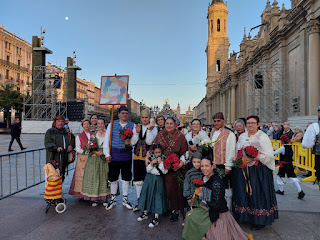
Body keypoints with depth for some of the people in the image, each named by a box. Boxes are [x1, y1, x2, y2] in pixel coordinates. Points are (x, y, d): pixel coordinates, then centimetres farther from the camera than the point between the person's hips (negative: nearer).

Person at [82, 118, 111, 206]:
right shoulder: (94, 135, 10)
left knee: (104, 177, -1)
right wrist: (96, 152, -11)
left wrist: (103, 152, -14)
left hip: (104, 159, -1)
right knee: (94, 177, -1)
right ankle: (95, 199, 9)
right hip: (94, 159, 2)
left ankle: (104, 198, 9)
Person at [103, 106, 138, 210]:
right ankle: (113, 199, 26)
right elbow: (106, 139, 4)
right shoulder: (112, 124, 6)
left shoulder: (132, 125, 5)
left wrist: (129, 142, -23)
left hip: (126, 154, 0)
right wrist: (107, 154, -3)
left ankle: (125, 199, 25)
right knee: (113, 177, 7)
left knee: (126, 177, 8)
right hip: (114, 154, 0)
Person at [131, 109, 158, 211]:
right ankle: (139, 200, 24)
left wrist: (149, 129, -19)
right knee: (138, 180, 10)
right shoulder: (137, 127, 10)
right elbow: (133, 142, 1)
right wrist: (137, 132, -11)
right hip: (137, 156, 4)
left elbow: (149, 142, -15)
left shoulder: (153, 128, -2)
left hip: (147, 157, -4)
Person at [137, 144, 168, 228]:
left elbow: (165, 172, -12)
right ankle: (145, 213, 32)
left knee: (157, 197, -4)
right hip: (150, 178, 3)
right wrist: (152, 163, -17)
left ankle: (156, 219, 6)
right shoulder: (150, 158, -1)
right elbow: (148, 170, -2)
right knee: (147, 194, 11)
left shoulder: (163, 159, -6)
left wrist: (160, 162, -19)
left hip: (158, 180, -3)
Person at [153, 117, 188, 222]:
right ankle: (173, 209, 20)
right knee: (169, 188, 3)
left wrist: (181, 163, -14)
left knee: (178, 189, -2)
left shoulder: (180, 136, -1)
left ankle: (177, 210, 14)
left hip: (177, 167, -2)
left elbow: (184, 151, -2)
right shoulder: (160, 135, 8)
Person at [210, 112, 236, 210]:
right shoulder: (212, 133, 14)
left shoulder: (229, 134, -6)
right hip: (214, 166, 6)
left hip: (224, 166, -6)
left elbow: (230, 151, -10)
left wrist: (228, 167, -14)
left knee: (226, 190, 2)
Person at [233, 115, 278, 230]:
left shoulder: (263, 137, -5)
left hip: (258, 171, -5)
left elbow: (269, 155, -11)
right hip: (242, 170, 6)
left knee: (257, 193, -1)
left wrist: (253, 158, -23)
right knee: (243, 193, 9)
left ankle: (260, 220, 15)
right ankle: (244, 216, 25)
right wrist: (236, 158, 2)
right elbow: (238, 152, 23)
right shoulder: (242, 136, 13)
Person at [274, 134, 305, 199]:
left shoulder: (282, 148, -16)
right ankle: (300, 191, -1)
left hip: (284, 165, -6)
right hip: (290, 164, 7)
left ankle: (281, 190, 23)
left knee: (280, 176, 11)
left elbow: (275, 153, -13)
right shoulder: (290, 147, 5)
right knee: (292, 177, 6)